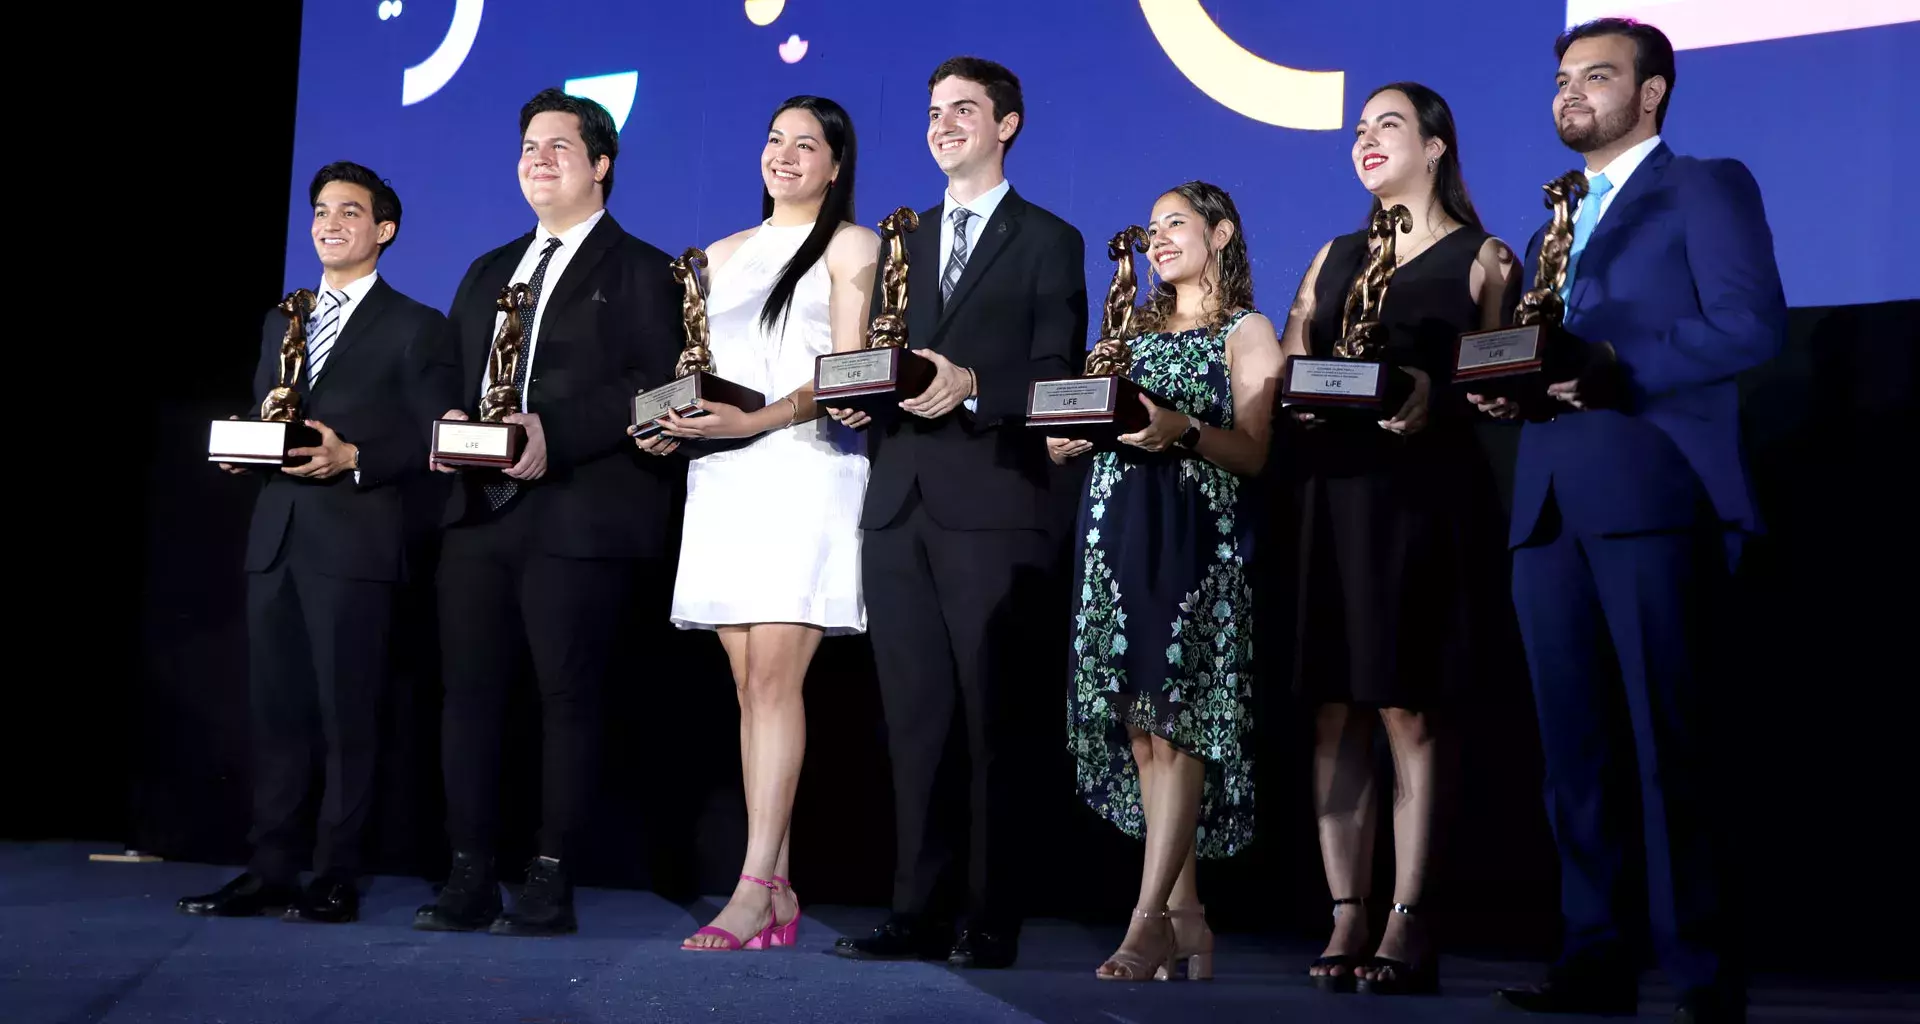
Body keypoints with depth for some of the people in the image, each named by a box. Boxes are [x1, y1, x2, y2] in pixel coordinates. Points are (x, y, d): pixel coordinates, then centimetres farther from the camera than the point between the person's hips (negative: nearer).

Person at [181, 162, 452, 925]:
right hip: (276, 537, 6)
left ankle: (336, 878, 3)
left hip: (355, 541, -6)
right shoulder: (281, 323, 21)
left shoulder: (414, 327, 3)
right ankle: (270, 869, 11)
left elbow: (432, 441, -5)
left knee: (347, 713, -3)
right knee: (276, 710, 6)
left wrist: (354, 457, -18)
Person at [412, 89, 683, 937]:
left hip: (578, 517, -6)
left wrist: (554, 435, -19)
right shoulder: (487, 273, 23)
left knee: (567, 695, -3)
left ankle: (551, 884, 2)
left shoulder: (639, 271, 2)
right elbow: (455, 377, 22)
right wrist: (451, 424, -1)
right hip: (480, 511, 6)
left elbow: (655, 385, -10)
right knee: (468, 690, 3)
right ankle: (469, 876, 10)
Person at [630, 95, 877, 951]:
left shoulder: (850, 246, 4)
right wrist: (672, 424, 0)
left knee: (774, 677, -15)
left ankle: (754, 888, -18)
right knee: (749, 687, 2)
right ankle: (778, 893, 4)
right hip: (722, 482, 6)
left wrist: (756, 420, -20)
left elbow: (848, 371, -6)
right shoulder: (723, 255, 22)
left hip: (806, 472, -6)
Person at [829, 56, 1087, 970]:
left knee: (991, 720, -4)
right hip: (898, 505, 5)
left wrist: (971, 386, -18)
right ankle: (918, 911, 9)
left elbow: (1057, 379, -3)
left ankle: (991, 920, 1)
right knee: (912, 718, 5)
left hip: (991, 508, -5)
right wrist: (856, 399, -1)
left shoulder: (1048, 243, 6)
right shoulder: (903, 241, 22)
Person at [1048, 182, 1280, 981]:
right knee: (1139, 728, 0)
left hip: (1196, 539, -5)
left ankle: (1150, 921, -17)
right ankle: (1184, 917, 5)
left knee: (1177, 724, -12)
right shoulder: (1136, 330, 24)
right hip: (1118, 532, 5)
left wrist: (1184, 428, -20)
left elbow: (1252, 454, -3)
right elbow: (1080, 431, 19)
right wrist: (1069, 428, -4)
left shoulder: (1247, 333, 8)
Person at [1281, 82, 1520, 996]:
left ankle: (1406, 929, -5)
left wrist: (1436, 396, -18)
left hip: (1424, 492, -4)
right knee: (1334, 711, 0)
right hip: (1330, 490, 4)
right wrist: (1300, 396, -5)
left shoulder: (1480, 259, 7)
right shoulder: (1333, 258, 21)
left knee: (1408, 711, -7)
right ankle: (1346, 921, 3)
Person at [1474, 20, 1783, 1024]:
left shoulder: (1708, 187, 5)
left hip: (1654, 490, -6)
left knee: (1665, 742, -7)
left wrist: (1620, 366, -18)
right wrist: (1500, 387, -1)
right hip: (1550, 501, 7)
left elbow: (1751, 322, -9)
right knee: (1574, 745, 4)